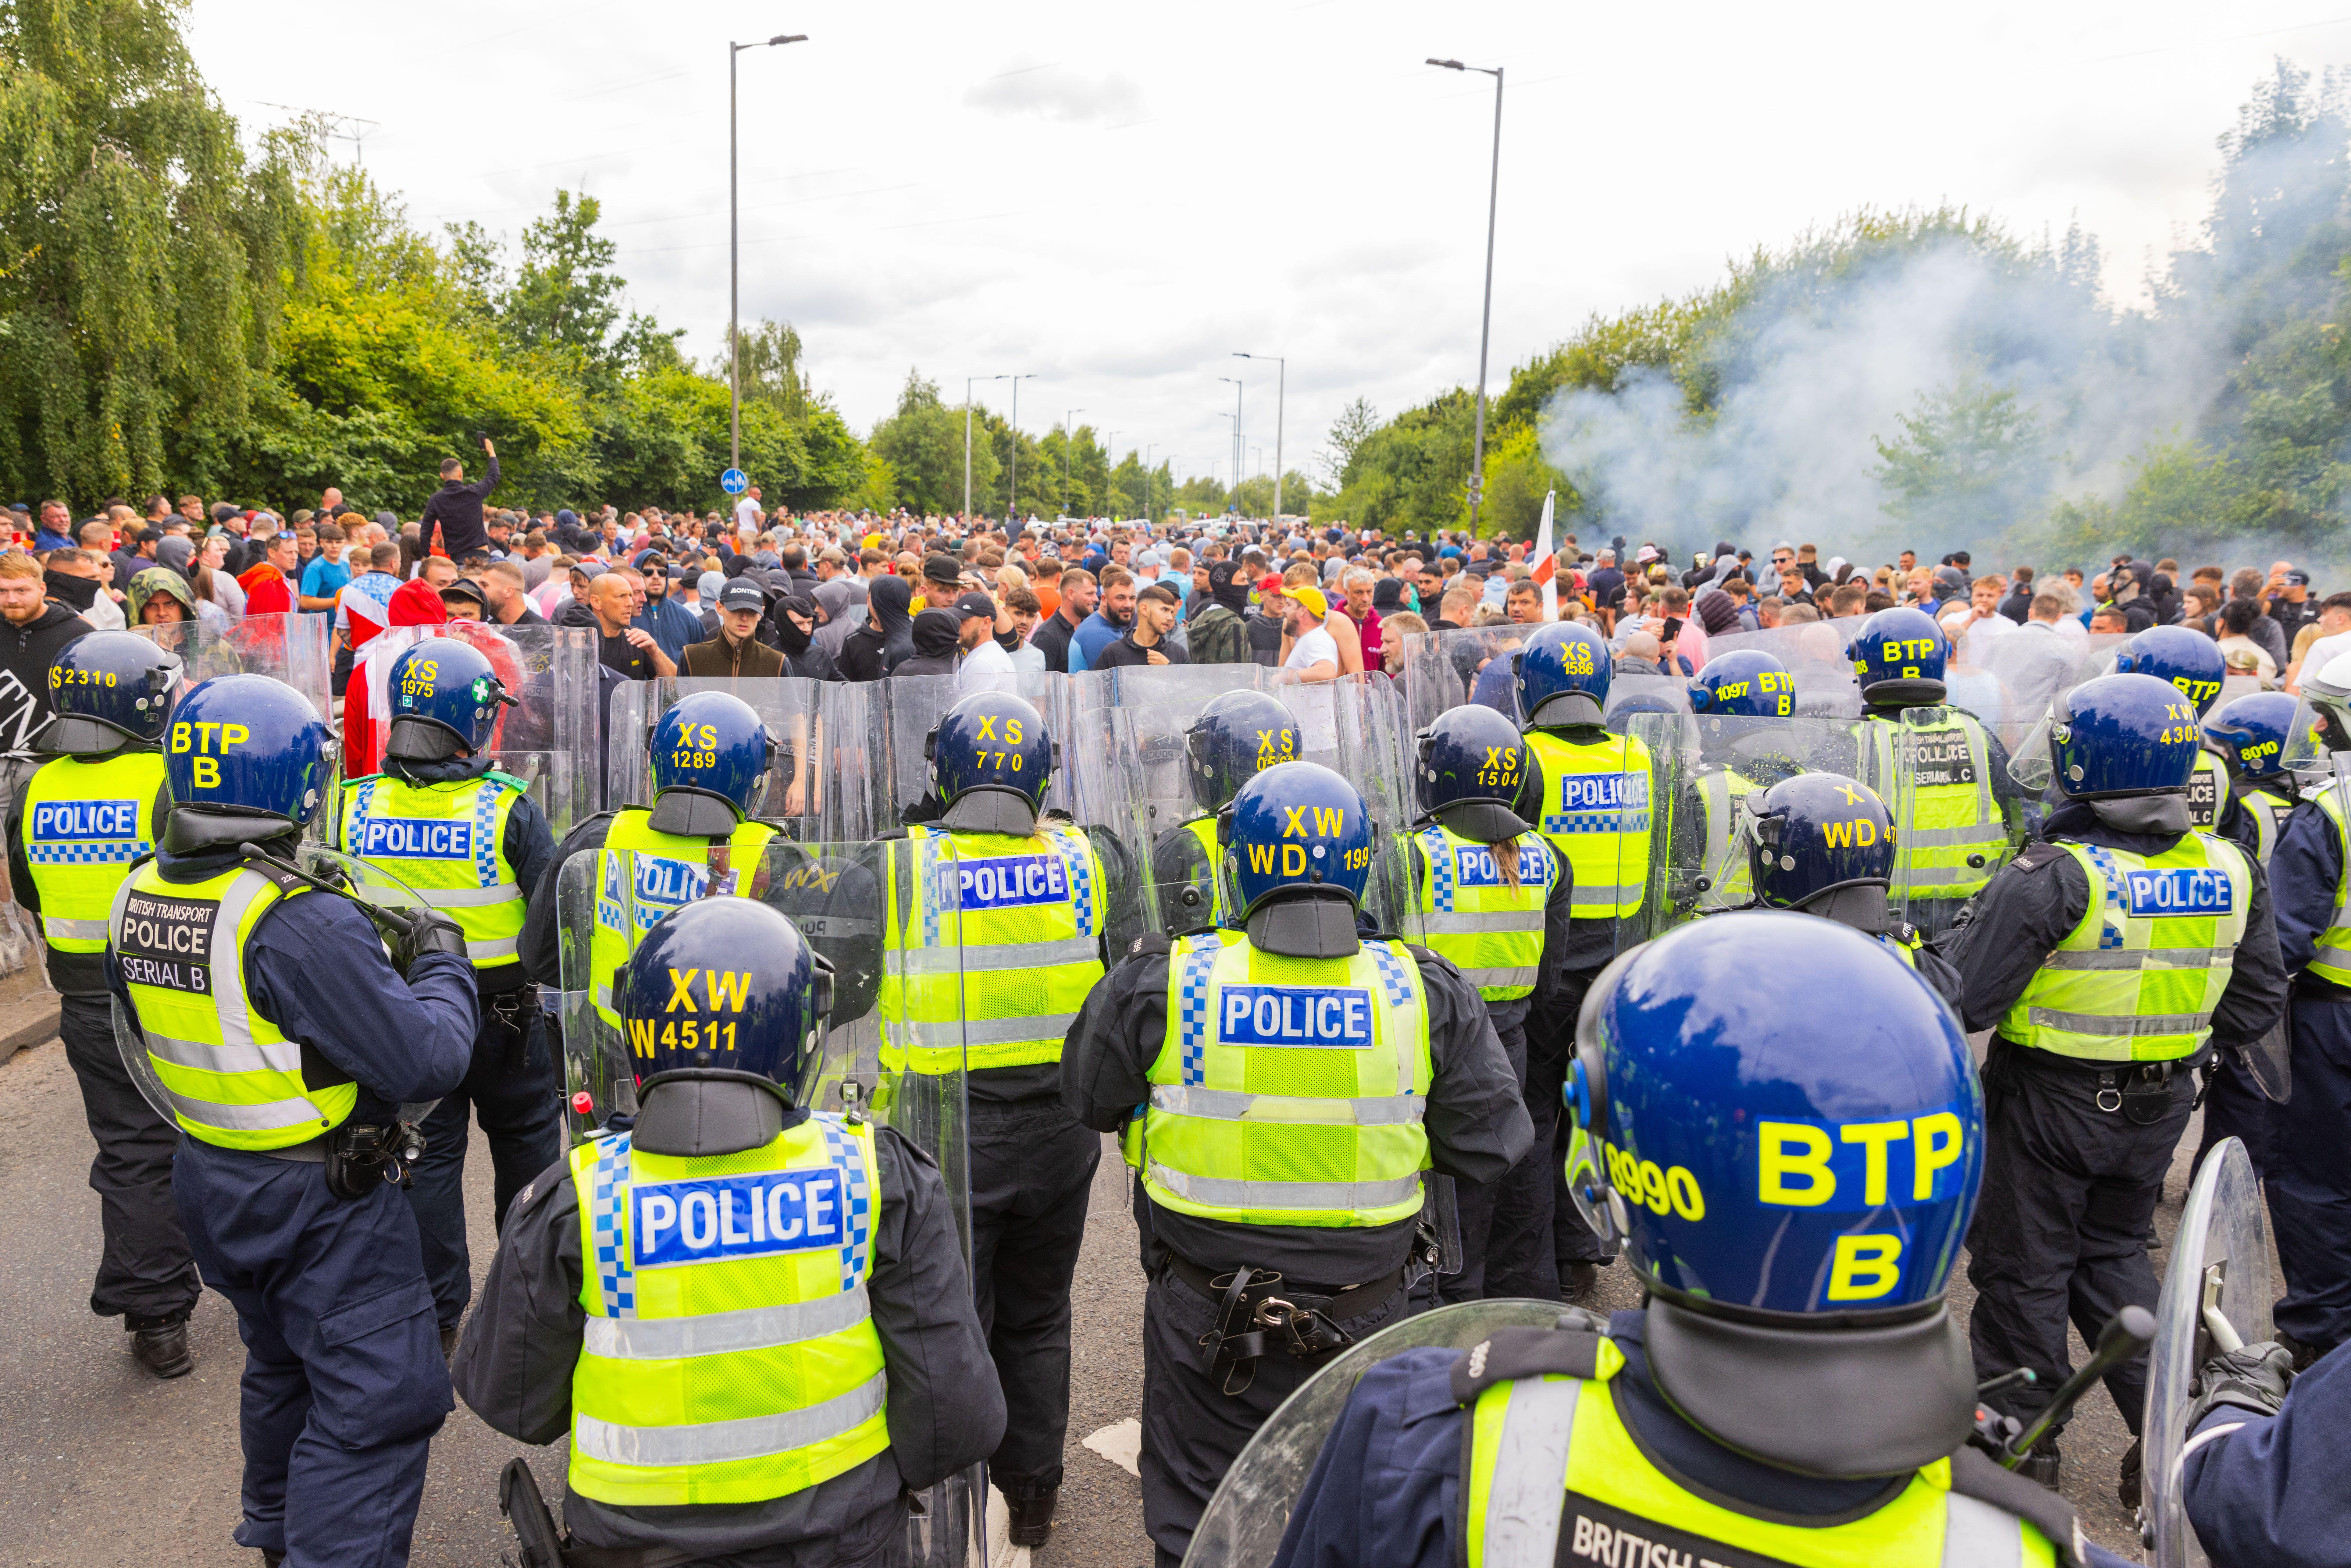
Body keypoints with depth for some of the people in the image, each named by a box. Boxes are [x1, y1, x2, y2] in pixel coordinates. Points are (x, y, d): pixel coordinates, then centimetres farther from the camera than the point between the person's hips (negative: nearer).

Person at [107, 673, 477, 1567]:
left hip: (208, 1183, 9)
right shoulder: (301, 924, -29)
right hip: (322, 1201, -9)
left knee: (281, 1368, 29)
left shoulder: (138, 897, -3)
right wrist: (443, 963, -11)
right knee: (374, 1402, 3)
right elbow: (425, 1061, -26)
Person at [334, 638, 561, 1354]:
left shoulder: (353, 806, -8)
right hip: (503, 1010, -2)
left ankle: (438, 1315, 20)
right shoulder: (508, 808, -18)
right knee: (524, 1138, 19)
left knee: (426, 1154, 12)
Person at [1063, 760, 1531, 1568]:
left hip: (1206, 1319, -1)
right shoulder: (1426, 993, -14)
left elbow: (1088, 1100, -1)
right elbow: (1490, 1145, -6)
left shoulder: (1159, 985, -18)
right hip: (1368, 1317, 2)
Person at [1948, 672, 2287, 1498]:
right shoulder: (2231, 870, -3)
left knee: (2024, 1269, 11)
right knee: (2115, 1253, 25)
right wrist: (2184, 1046, 19)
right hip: (2162, 1105, 6)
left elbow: (1962, 1001, -22)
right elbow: (2258, 1001, 7)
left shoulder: (2051, 878, -23)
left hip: (2052, 1100, -6)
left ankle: (2023, 1440, 25)